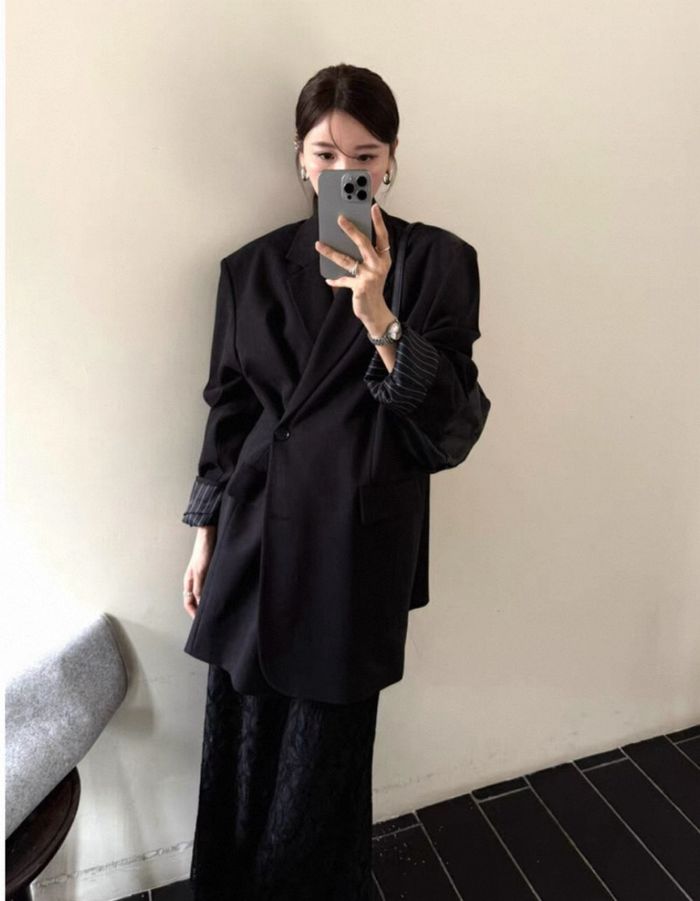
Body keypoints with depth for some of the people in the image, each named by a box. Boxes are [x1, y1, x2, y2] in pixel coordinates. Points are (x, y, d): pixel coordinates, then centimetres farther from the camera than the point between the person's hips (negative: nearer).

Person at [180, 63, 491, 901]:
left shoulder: (435, 260, -2)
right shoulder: (253, 266, 6)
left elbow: (450, 414, -8)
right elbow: (228, 409, 9)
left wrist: (379, 318, -22)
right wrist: (207, 537, 10)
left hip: (362, 536, -3)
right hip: (260, 529, 3)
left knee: (325, 750, 8)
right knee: (239, 734, 14)